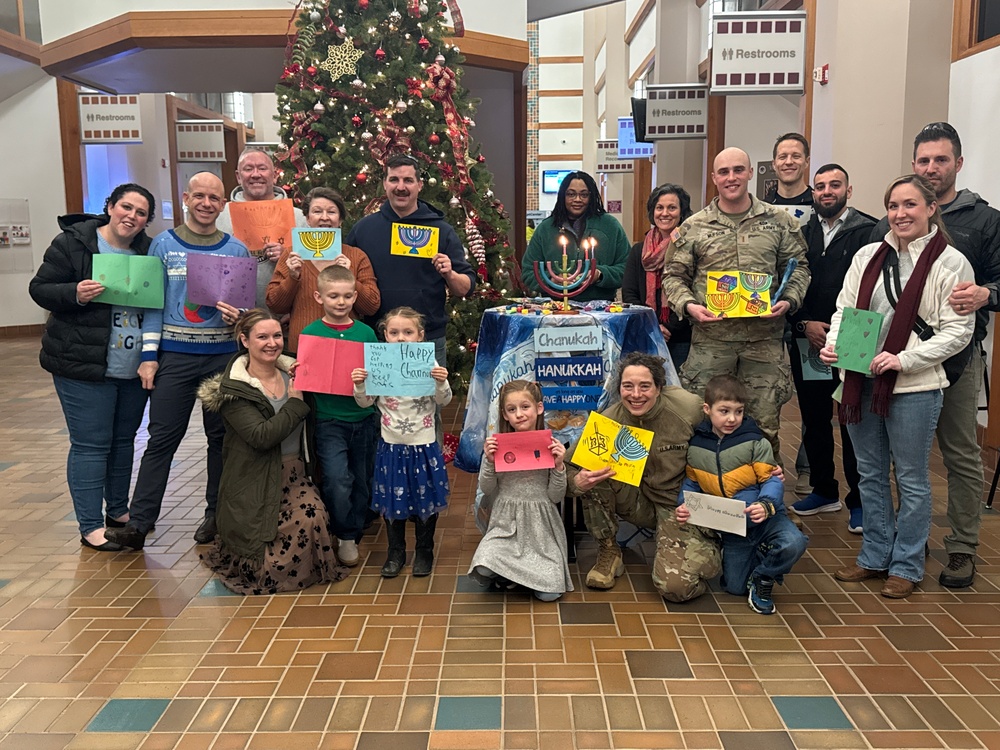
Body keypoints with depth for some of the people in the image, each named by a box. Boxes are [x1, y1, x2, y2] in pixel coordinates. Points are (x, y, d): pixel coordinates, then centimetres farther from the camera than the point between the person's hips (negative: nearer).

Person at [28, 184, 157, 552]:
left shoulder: (148, 251, 7)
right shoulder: (73, 242, -7)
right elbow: (40, 289, -5)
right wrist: (75, 294, -24)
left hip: (133, 368, 5)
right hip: (84, 366, -5)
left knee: (124, 439, 15)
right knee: (91, 444, -2)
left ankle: (118, 510, 30)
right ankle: (90, 526, 8)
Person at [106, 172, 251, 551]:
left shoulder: (237, 250, 5)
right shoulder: (163, 244, 4)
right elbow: (153, 301, 2)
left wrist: (238, 317, -15)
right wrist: (149, 354, -4)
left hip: (223, 354, 1)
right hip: (175, 356, -1)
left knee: (222, 436, 8)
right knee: (162, 439, 0)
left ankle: (217, 513, 21)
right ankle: (138, 523, 6)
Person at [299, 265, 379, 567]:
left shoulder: (366, 332, 4)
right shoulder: (310, 333, -2)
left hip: (364, 419, 3)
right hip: (329, 420, -3)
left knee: (362, 481, 12)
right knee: (337, 481, -14)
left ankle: (353, 534, 32)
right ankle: (345, 537, 10)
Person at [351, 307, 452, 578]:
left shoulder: (430, 364, -7)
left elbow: (444, 401, -7)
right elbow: (365, 402, 2)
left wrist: (441, 383, -26)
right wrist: (359, 385, -17)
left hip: (423, 445, -1)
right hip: (392, 445, 1)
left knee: (426, 498, 10)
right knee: (392, 499, 11)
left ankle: (424, 551, 29)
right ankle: (396, 552, 29)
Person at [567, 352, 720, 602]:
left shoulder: (689, 409, -19)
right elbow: (570, 466, -13)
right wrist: (578, 481, -35)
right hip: (640, 503, 3)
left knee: (675, 586, -22)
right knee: (593, 474, -23)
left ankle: (709, 547, 13)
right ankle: (608, 552, -3)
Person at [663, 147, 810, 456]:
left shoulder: (778, 221, 7)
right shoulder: (694, 227, 5)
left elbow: (798, 266, 12)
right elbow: (674, 276, 7)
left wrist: (789, 300, -6)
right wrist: (687, 305, -11)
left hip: (764, 338, 0)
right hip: (710, 338, 0)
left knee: (765, 424, 6)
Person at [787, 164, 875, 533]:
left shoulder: (868, 231, -3)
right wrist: (805, 324, -7)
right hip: (807, 342, 4)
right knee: (813, 418, 13)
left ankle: (859, 501, 14)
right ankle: (824, 491, 28)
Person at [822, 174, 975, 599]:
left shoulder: (951, 263, -6)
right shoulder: (868, 255, 7)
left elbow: (957, 332, -9)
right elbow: (844, 309, 9)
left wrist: (903, 359, -19)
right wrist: (834, 343, -11)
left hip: (913, 387, -5)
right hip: (862, 381, 5)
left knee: (911, 479, 7)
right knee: (870, 473, 15)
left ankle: (906, 566, 22)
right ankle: (874, 557, 29)